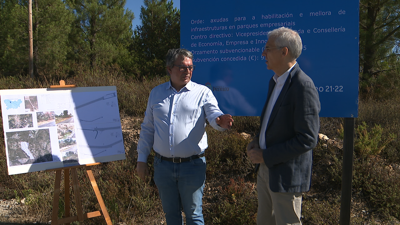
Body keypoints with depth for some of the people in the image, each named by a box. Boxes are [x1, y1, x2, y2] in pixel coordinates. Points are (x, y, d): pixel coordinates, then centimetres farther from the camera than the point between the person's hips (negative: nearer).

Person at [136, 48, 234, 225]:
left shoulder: (202, 92, -2)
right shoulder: (156, 93, 8)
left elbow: (214, 114, -18)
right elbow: (147, 128, 11)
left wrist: (220, 121, -42)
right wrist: (141, 159, 9)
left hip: (192, 165, -3)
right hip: (163, 165, 3)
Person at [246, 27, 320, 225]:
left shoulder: (303, 86, -21)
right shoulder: (275, 81, 8)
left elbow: (307, 139, -23)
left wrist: (265, 155, -19)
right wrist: (258, 141, 2)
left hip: (286, 175, -9)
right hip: (266, 168, 9)